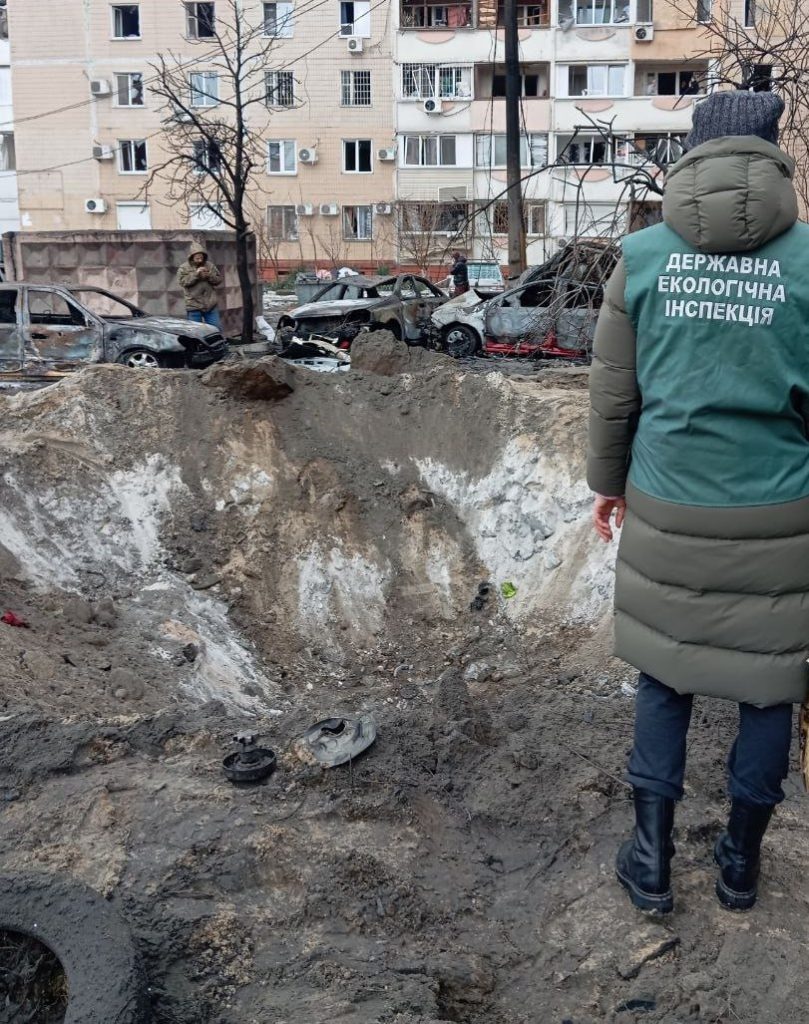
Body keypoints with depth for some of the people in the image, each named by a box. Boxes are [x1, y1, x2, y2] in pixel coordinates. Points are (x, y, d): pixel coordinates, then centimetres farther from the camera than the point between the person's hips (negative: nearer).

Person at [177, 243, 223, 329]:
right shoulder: (184, 268, 0)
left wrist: (209, 276, -11)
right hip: (194, 306, -3)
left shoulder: (209, 265, 9)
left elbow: (219, 279, 9)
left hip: (211, 305, 3)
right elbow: (182, 281, -13)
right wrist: (196, 274, -19)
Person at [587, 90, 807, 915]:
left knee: (664, 672, 17)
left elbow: (612, 392, 1)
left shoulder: (642, 256, -4)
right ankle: (741, 860, 30)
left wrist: (608, 482, 16)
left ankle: (652, 859, 25)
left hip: (669, 508, 1)